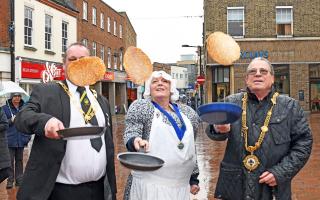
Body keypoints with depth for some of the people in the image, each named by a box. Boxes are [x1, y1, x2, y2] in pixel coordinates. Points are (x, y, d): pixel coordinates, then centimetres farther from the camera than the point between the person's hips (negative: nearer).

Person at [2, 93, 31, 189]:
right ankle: (10, 180, 5)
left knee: (19, 160, 10)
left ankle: (19, 180, 17)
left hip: (21, 140, 3)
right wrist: (11, 120, -16)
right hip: (9, 140, -3)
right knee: (10, 161, -3)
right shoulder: (5, 108, 1)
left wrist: (28, 136, 8)